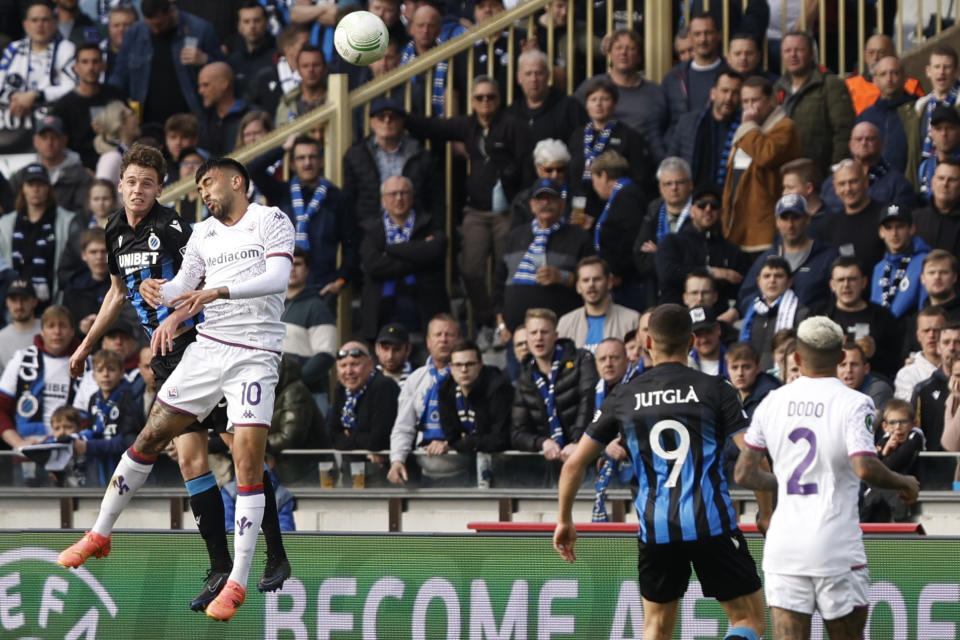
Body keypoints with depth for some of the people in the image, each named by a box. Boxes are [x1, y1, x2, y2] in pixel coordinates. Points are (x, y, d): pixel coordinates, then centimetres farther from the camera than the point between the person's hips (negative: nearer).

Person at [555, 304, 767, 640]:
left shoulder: (624, 396, 7)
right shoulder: (713, 389, -1)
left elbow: (574, 464, 10)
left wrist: (564, 520, 24)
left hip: (656, 529, 3)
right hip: (712, 524, -3)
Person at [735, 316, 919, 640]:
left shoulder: (772, 403, 7)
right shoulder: (853, 403, -7)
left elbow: (744, 474, 10)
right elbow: (865, 468, -20)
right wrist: (902, 483, -1)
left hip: (783, 544, 3)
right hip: (836, 547, -3)